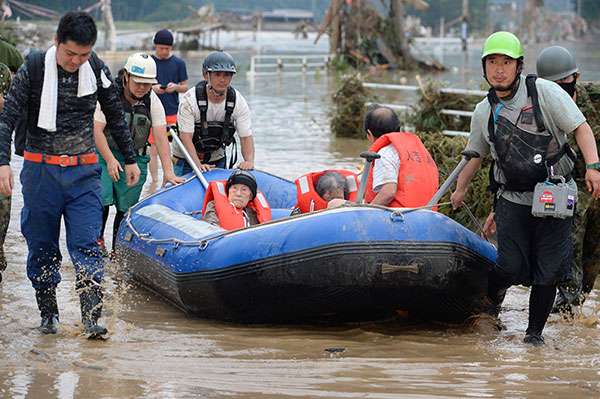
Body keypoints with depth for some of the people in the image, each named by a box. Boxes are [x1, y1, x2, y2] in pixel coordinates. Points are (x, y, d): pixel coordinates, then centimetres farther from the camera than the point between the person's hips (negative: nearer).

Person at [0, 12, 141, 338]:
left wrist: (130, 159, 20)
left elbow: (115, 115, 14)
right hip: (40, 170, -1)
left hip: (83, 172, 1)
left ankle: (92, 317, -11)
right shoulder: (34, 69, -8)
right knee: (42, 246, 7)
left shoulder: (96, 69, 0)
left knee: (87, 245, -8)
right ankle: (48, 314, 21)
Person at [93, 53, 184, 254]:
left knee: (126, 207, 0)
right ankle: (97, 240, 5)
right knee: (102, 200, -16)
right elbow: (97, 130, -20)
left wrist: (168, 172, -22)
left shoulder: (153, 101, -7)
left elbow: (160, 137, -13)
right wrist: (110, 160, -30)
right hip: (103, 154, -3)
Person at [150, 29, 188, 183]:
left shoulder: (179, 63, 4)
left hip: (173, 112, 1)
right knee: (154, 149, 1)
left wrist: (175, 87, -13)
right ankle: (155, 181, 8)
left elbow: (185, 87, 9)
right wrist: (152, 88, -14)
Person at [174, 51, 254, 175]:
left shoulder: (239, 102, -13)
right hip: (187, 159, -3)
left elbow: (246, 137, -14)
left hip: (217, 159, 3)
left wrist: (249, 161, -34)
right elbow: (186, 137, -27)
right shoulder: (190, 99, -23)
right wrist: (198, 165, -40)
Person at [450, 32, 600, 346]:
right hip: (513, 199, 2)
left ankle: (535, 332, 16)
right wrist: (460, 189, 33)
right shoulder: (484, 112, 8)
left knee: (547, 272, -1)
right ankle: (488, 296, 24)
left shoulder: (544, 91, -5)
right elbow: (476, 154, 24)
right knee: (512, 267, -10)